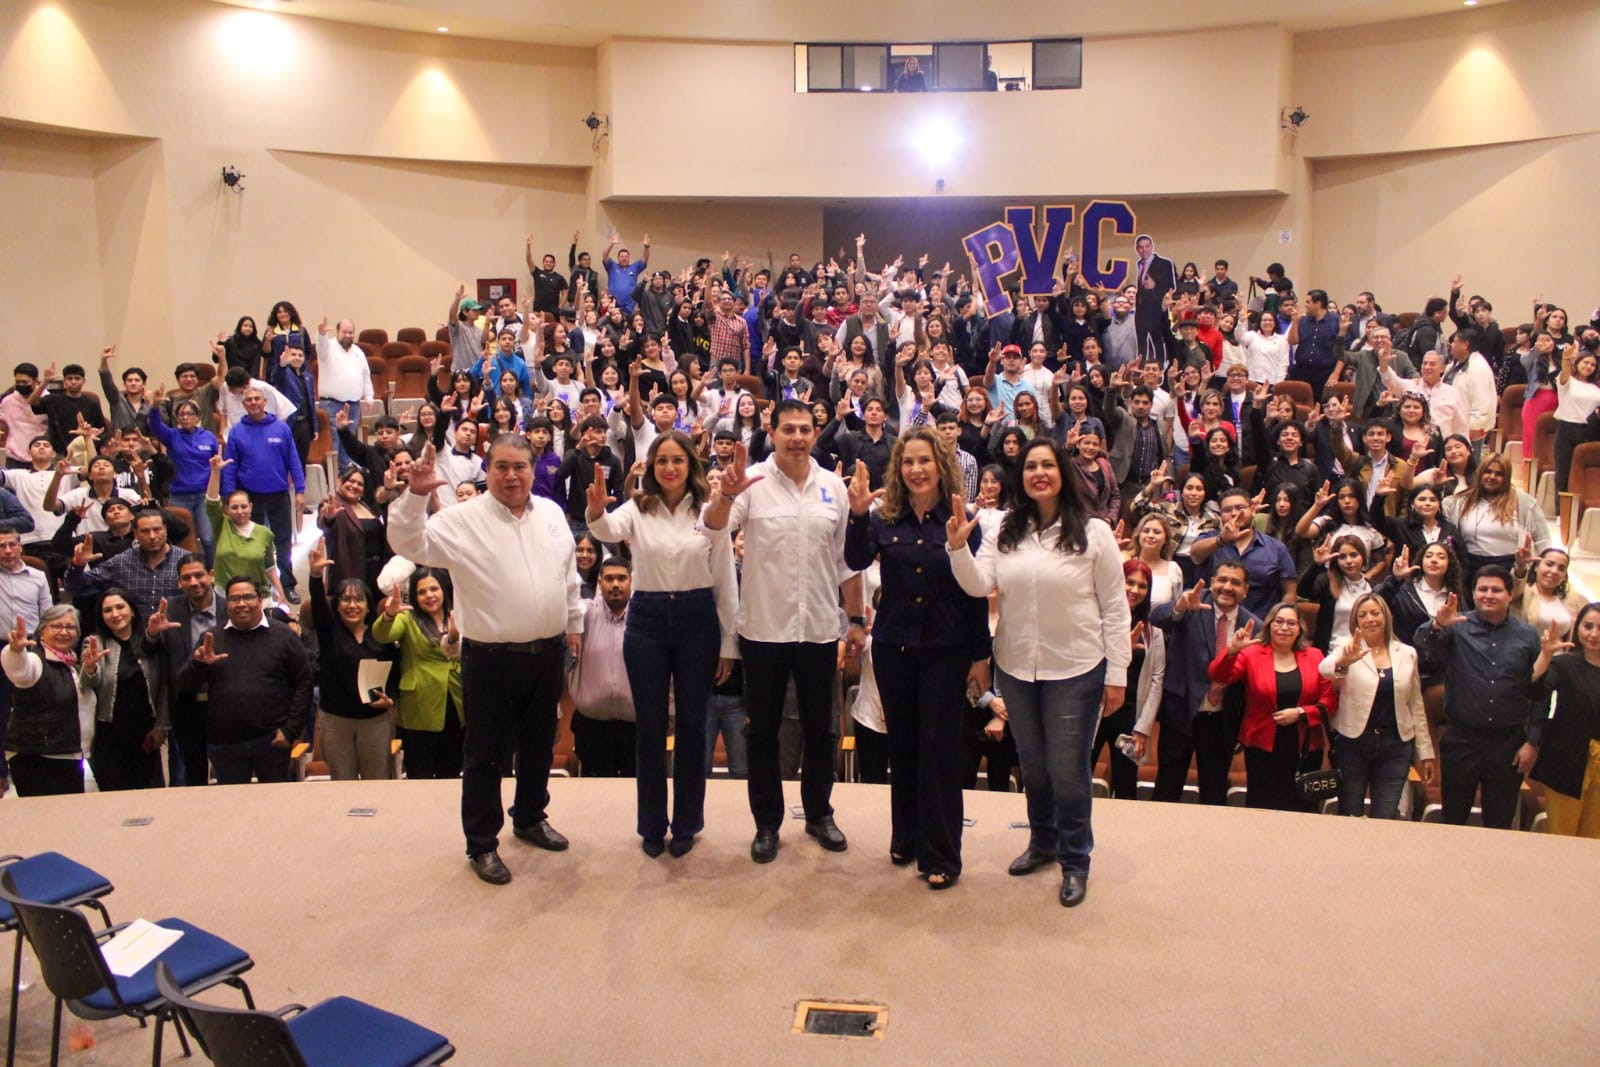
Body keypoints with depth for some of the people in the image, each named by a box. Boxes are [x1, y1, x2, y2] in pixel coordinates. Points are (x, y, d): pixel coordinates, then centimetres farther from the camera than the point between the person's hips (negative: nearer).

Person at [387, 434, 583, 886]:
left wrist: (574, 623, 18)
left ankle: (530, 818, 40)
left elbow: (568, 574, 16)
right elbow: (410, 544, -19)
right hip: (491, 659, -5)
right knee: (485, 755, 5)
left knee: (539, 746, 20)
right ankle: (482, 844, 19)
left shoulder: (551, 513, 7)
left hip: (547, 653, 5)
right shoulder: (464, 519, -9)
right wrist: (415, 496, -32)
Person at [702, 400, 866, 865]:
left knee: (821, 729, 14)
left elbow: (846, 560, 8)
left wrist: (857, 620, 8)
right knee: (763, 730, 9)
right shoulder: (753, 483, -6)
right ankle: (767, 823, 22)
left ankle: (819, 813, 31)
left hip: (819, 629, 3)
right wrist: (726, 495, -43)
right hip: (764, 629, -2)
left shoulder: (833, 486, 4)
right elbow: (714, 526, -22)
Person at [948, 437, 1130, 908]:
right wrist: (958, 547, -24)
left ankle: (1075, 860, 22)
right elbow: (979, 586, -7)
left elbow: (1115, 607, -6)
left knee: (1067, 770, 3)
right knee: (1032, 766, 19)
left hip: (1075, 670, -4)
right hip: (1016, 667, 4)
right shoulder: (1004, 531, 1)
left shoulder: (1093, 533, -8)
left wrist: (1116, 674, -8)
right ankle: (1043, 840, 39)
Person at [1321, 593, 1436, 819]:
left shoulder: (1407, 654, 9)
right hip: (1352, 743, -2)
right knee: (1348, 819, 5)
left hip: (1396, 746, 2)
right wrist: (1342, 662, -48)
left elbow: (1416, 705, 13)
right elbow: (1325, 669, -25)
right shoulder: (1348, 649, -1)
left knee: (1385, 821, 1)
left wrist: (1425, 752, 11)